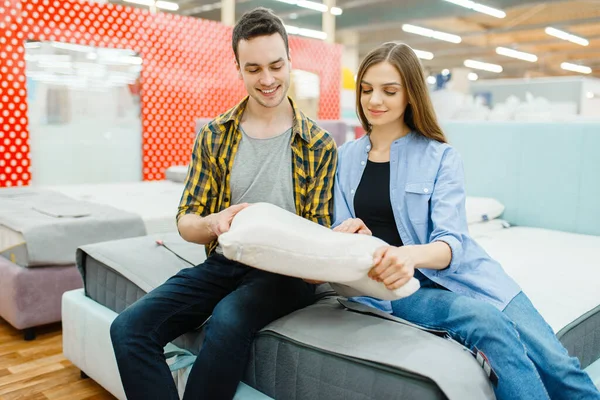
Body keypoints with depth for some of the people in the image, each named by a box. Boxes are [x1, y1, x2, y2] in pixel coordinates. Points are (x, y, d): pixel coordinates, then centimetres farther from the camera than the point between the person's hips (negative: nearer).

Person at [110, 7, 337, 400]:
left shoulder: (319, 145, -1)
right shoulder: (214, 136, 5)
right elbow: (185, 220, 4)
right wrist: (214, 223, -21)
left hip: (287, 270, -2)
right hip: (223, 263, 3)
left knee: (229, 319, -33)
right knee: (129, 327, -20)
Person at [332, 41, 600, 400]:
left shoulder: (441, 157, 1)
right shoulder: (346, 158, 9)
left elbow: (452, 242, -11)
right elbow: (340, 230, 8)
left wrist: (413, 254, -35)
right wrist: (345, 235, -18)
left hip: (459, 273, 1)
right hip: (393, 287, 0)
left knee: (559, 365, -15)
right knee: (489, 323, -28)